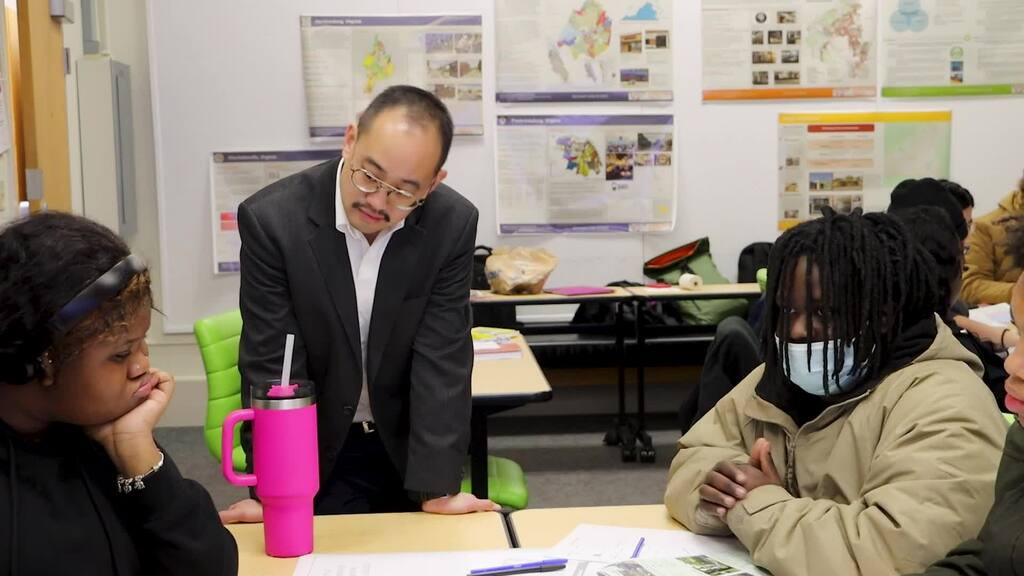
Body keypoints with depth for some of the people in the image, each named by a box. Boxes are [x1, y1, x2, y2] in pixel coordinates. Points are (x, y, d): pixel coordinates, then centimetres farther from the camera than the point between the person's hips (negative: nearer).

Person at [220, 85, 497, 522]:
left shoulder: (453, 225, -16)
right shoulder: (272, 219, -21)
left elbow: (442, 360, -17)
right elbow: (271, 364, -19)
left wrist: (436, 487, -23)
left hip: (410, 444, 2)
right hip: (318, 451, -2)